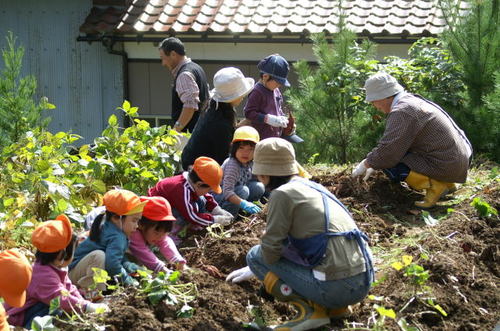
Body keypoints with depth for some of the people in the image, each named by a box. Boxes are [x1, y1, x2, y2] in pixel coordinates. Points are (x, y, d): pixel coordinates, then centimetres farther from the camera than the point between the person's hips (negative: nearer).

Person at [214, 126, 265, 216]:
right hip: (217, 195, -8)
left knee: (259, 187, -9)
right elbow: (227, 191, -39)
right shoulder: (232, 165, -30)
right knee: (243, 190, -31)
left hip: (234, 191, 8)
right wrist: (243, 203, -50)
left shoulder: (250, 163, -6)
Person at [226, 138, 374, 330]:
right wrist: (254, 270, 40)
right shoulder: (312, 187, 20)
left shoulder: (282, 194, -7)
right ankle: (335, 306, 14)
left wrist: (256, 265, 14)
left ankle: (310, 309, -5)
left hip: (335, 287, -8)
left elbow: (271, 247, -10)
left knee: (255, 255, 9)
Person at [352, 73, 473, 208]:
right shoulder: (411, 100, 13)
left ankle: (435, 185, -9)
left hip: (446, 165, -10)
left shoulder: (401, 112, -18)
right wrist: (373, 165, 21)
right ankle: (445, 182, 16)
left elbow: (387, 153, -22)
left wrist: (365, 165, -4)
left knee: (389, 166, -12)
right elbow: (391, 143, 22)